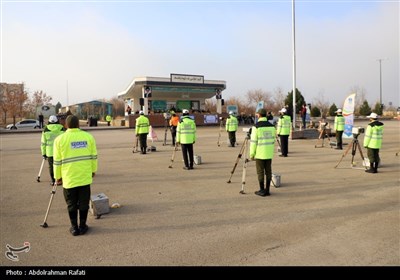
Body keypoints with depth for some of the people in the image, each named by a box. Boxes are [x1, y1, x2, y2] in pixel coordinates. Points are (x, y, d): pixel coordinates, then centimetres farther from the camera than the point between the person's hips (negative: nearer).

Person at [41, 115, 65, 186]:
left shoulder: (46, 130, 3)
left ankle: (53, 181, 14)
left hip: (50, 152, 0)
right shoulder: (62, 129, 2)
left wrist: (43, 153, 11)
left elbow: (43, 143, 4)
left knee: (51, 166, 11)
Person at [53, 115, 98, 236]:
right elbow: (94, 156, 3)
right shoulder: (89, 137, -1)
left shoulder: (60, 139, -5)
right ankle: (82, 226, 20)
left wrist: (57, 176, 9)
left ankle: (74, 227, 20)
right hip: (85, 176, 1)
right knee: (84, 202, 12)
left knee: (72, 204, 13)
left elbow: (57, 161, -2)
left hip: (69, 177, -1)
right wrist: (93, 170, 16)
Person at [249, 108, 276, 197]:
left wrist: (252, 154, -4)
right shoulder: (271, 126, 6)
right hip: (269, 153, 5)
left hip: (260, 153, -5)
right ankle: (267, 190, 15)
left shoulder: (256, 126, -11)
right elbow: (273, 140, 12)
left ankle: (262, 190, 7)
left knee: (260, 172, 3)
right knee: (268, 171, 9)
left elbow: (253, 141, -11)